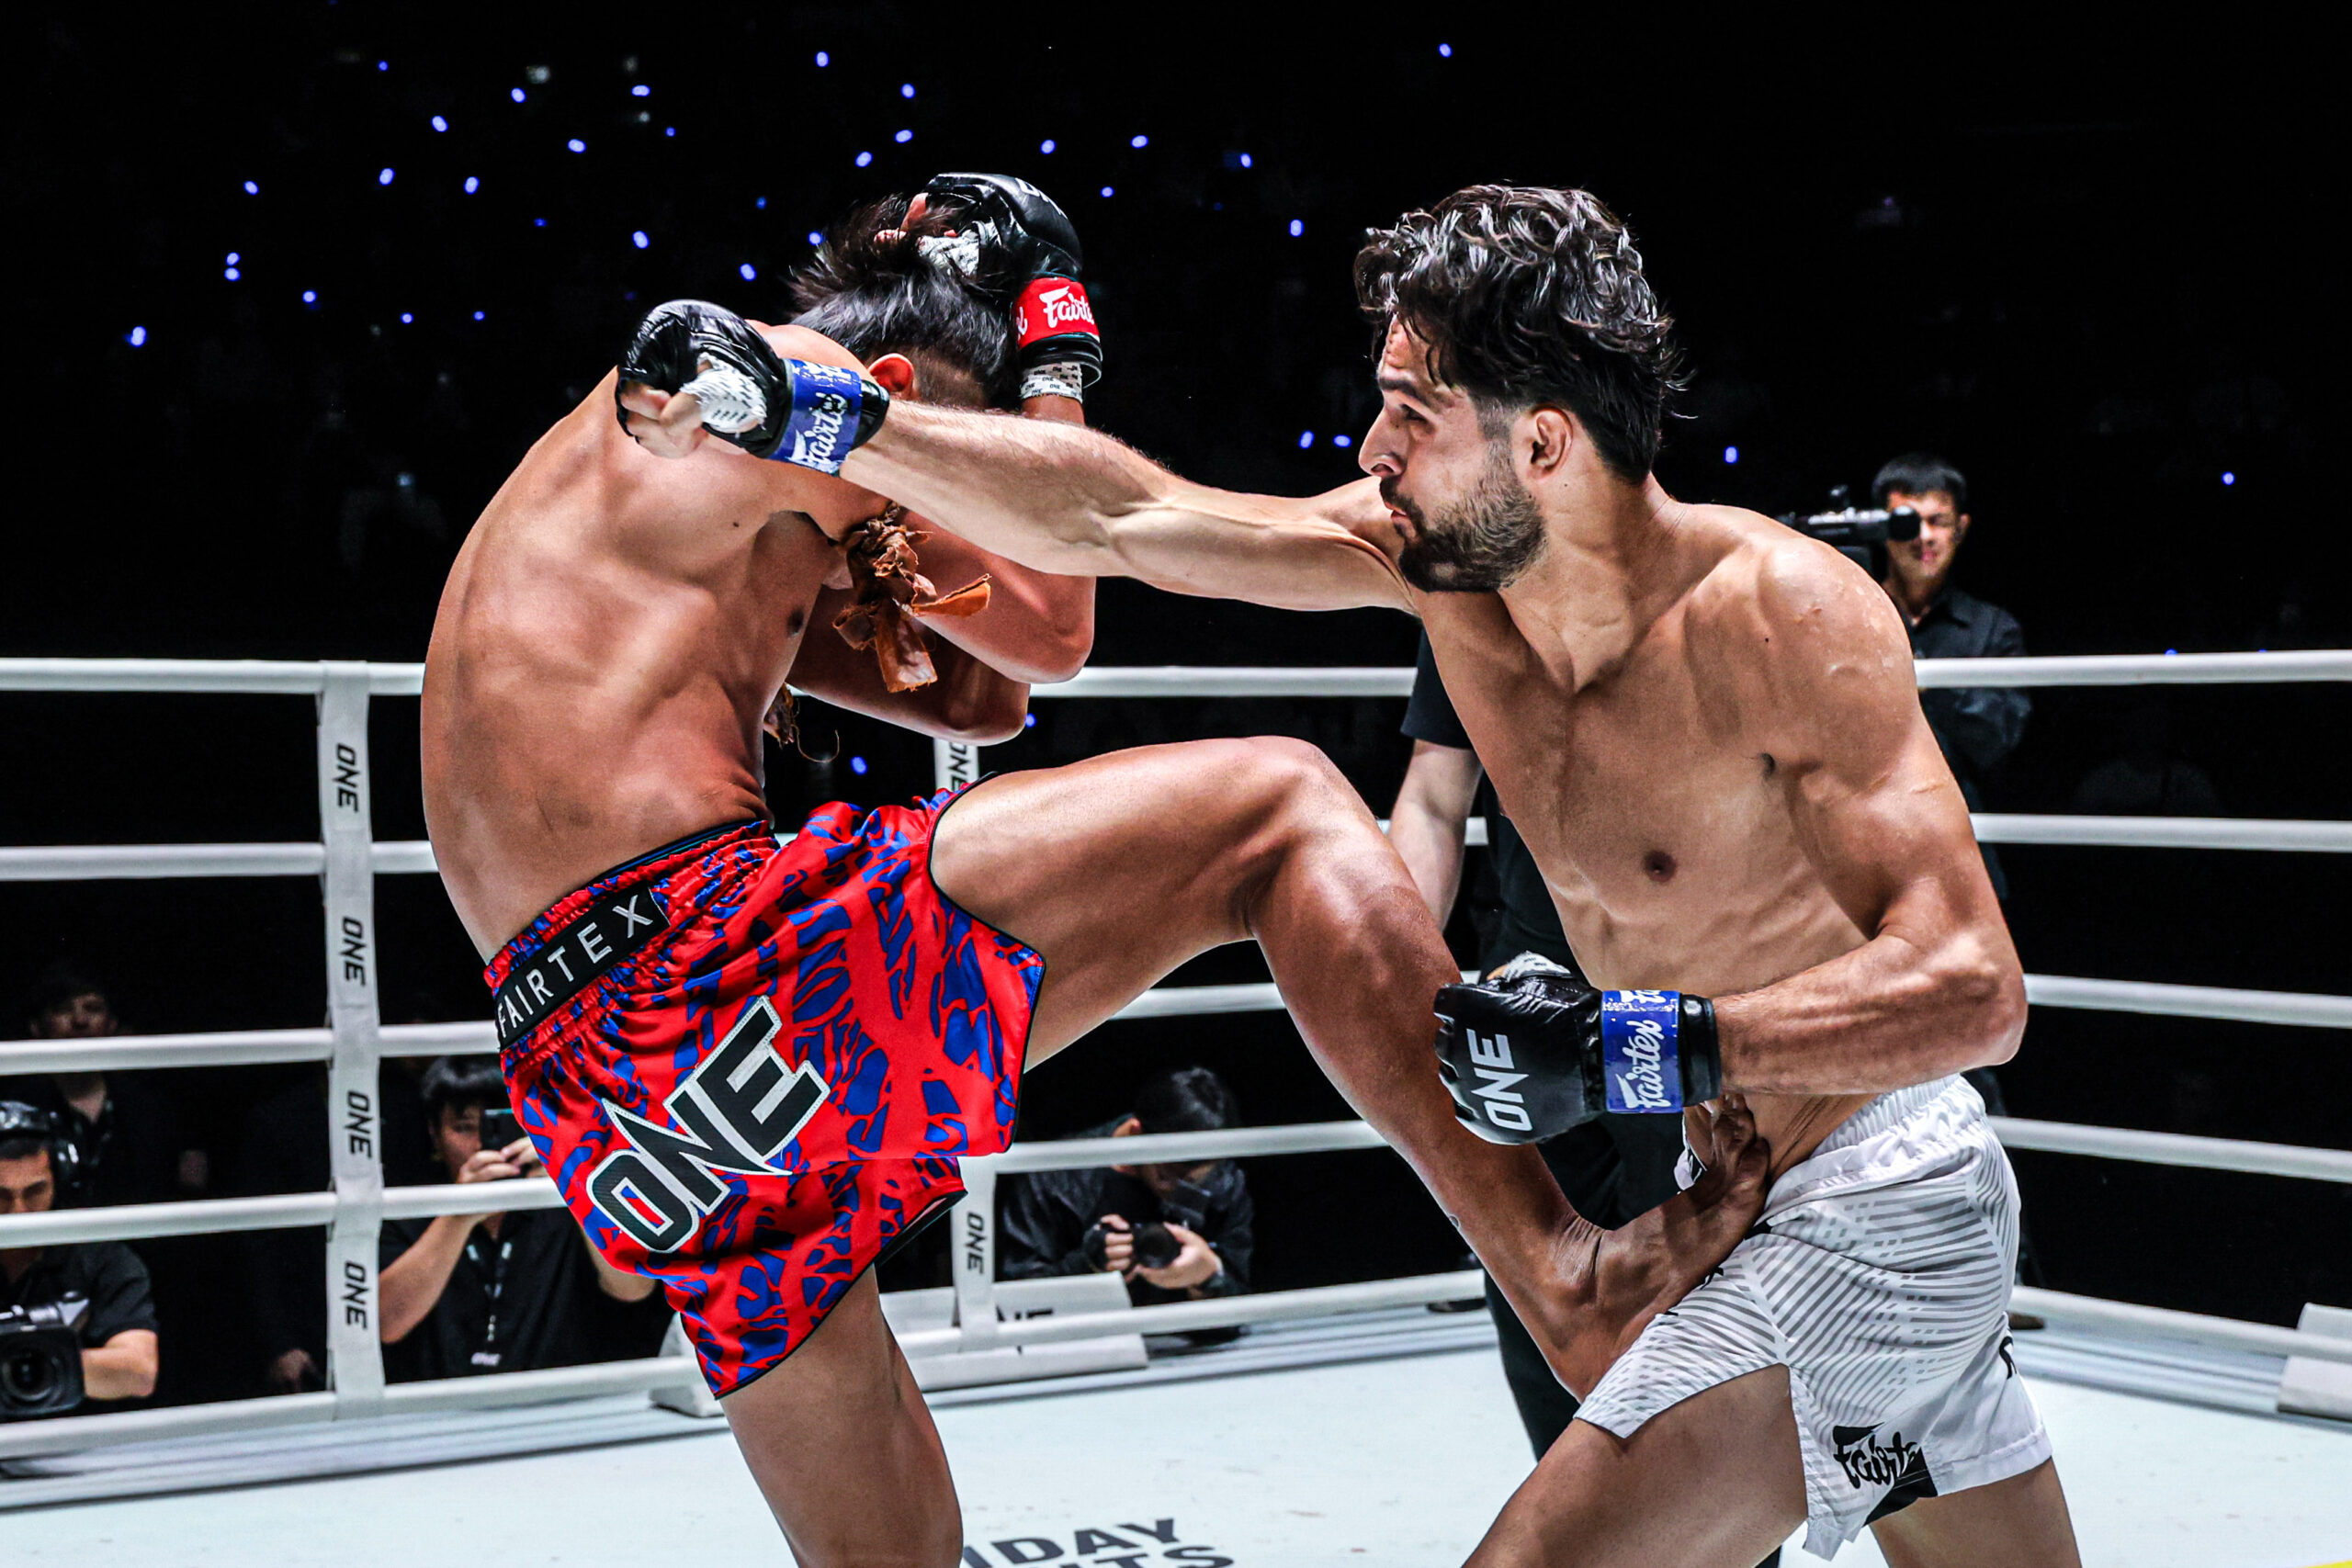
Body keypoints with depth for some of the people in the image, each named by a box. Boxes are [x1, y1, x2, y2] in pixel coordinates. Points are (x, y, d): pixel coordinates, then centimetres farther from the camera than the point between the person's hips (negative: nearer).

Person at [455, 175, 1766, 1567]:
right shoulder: (780, 365, 8)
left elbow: (977, 697, 33)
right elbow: (1049, 632, 10)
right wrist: (1056, 355, 20)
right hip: (731, 942, -9)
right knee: (1280, 807, -5)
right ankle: (1564, 1268, -20)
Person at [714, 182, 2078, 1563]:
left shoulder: (1779, 610, -25)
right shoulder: (1437, 550, -4)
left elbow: (1973, 992, -31)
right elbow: (1112, 518, -3)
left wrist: (1644, 1047, -37)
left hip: (1870, 1217, -8)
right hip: (1748, 1198, 8)